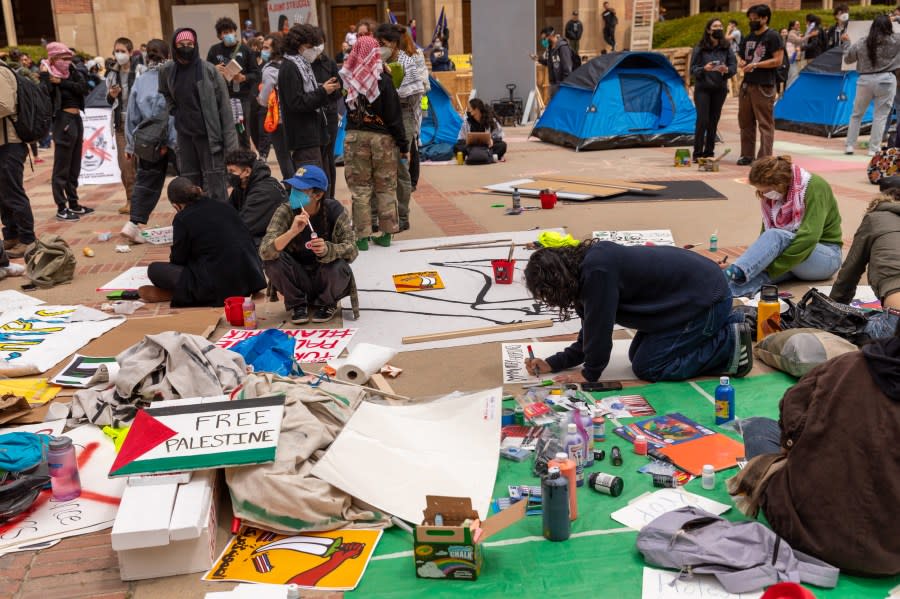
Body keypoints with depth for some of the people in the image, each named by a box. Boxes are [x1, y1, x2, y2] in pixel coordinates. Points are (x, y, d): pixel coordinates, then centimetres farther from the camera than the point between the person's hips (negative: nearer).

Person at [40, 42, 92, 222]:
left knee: (74, 166, 13)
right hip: (63, 122, -7)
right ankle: (61, 208, -1)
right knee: (61, 168, -4)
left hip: (77, 120, 7)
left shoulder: (72, 73, 10)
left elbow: (83, 88, -7)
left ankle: (73, 204, 21)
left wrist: (61, 82, -14)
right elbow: (44, 95, -25)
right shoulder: (49, 76, -8)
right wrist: (44, 76, -29)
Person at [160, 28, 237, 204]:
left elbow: (224, 105, -7)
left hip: (209, 135, -4)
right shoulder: (167, 70, 5)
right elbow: (164, 94, 27)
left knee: (215, 189, -7)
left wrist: (230, 142, -11)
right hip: (184, 135, 4)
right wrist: (173, 110, 9)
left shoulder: (208, 70, -6)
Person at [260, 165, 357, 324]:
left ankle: (326, 304, 2)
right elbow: (264, 252, -25)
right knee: (272, 260, -26)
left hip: (323, 278, -1)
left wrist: (327, 249, -39)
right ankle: (297, 304, -1)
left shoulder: (334, 210, -14)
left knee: (339, 269, -32)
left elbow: (351, 249, -17)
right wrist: (292, 232, -43)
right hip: (297, 279, 1)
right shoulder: (285, 211, -14)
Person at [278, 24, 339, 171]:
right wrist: (322, 92, -15)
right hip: (304, 138, -10)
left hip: (314, 134, 10)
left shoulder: (303, 65, 19)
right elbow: (296, 103, -20)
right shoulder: (289, 68, -12)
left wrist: (325, 89, 5)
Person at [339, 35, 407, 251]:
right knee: (385, 187, 10)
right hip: (382, 138, -1)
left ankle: (362, 235, 8)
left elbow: (348, 107, 3)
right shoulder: (383, 79, -9)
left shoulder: (349, 78, -4)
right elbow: (394, 115, -7)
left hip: (354, 137, 1)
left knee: (360, 188, 8)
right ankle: (386, 233, 15)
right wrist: (403, 144, -1)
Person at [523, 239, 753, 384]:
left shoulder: (597, 270, -27)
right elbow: (590, 332, 9)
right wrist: (551, 364, 1)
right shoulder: (585, 269, 4)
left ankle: (730, 345, -3)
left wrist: (589, 373, -10)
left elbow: (599, 326, -23)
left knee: (647, 367, -6)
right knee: (637, 354, 17)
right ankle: (726, 324, 17)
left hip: (705, 296, -10)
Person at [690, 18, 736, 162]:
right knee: (702, 120, -10)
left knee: (714, 122, 5)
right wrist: (704, 69, -22)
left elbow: (733, 66, 2)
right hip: (702, 88, -3)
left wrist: (726, 70, -19)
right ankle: (697, 153, -4)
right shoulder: (699, 48, -3)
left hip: (720, 89, 3)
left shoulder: (726, 47, 3)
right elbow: (693, 69, -4)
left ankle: (709, 152, 13)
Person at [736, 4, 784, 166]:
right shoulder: (748, 38, 17)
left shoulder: (772, 36, -5)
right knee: (745, 122, 10)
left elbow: (778, 61, -12)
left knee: (765, 123, -6)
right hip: (747, 84, 8)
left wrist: (756, 64, -16)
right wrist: (741, 63, 1)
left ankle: (765, 158, -6)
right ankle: (746, 155, 18)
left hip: (764, 87, -8)